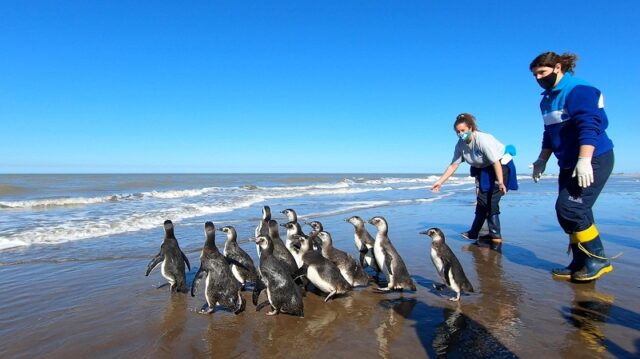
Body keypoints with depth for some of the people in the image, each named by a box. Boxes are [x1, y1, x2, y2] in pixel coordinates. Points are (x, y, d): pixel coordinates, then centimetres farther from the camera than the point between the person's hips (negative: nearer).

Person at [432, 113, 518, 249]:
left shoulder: (483, 139, -30)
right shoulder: (460, 145, -9)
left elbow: (496, 162, -33)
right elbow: (453, 165, -5)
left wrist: (500, 183, -40)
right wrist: (440, 182, -10)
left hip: (501, 167, -7)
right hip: (484, 170, 7)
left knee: (492, 202, -13)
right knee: (482, 201, 8)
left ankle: (496, 237, -6)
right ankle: (474, 233, 16)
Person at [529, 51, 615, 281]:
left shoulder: (578, 90, -13)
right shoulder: (547, 99, 14)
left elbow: (589, 126, -23)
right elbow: (550, 134, 22)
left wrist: (584, 160, -30)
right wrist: (541, 161, 21)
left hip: (594, 159, -9)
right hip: (569, 164, 9)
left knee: (571, 208, -15)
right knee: (565, 211, 6)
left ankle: (598, 260, 2)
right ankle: (580, 263, 15)